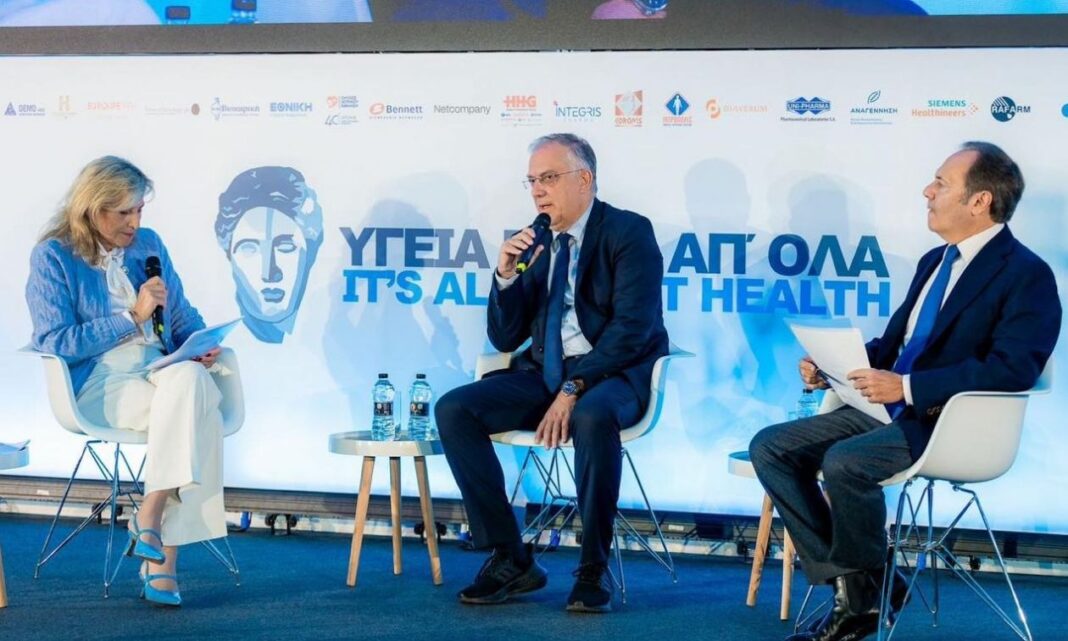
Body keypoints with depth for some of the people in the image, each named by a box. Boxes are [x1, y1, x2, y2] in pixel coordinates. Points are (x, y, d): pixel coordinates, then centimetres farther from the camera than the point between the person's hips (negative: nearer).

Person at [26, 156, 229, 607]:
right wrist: (132, 317, -12)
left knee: (190, 379, -33)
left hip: (162, 374, 5)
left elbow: (182, 315, 22)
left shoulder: (148, 245, 16)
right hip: (98, 385, -5)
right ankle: (159, 553, -27)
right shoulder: (53, 257, 0)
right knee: (197, 409, -32)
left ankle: (151, 516, -30)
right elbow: (54, 342, -9)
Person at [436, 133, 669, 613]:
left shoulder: (629, 232, -6)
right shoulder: (535, 242, 11)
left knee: (592, 417, -40)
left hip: (614, 373, -6)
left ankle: (593, 569, -22)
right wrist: (507, 277, -6)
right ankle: (510, 560, -10)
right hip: (545, 371, 6)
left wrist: (575, 389, -25)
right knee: (453, 410, -15)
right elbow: (505, 339, 11)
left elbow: (631, 328, -17)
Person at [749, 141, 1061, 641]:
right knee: (770, 448, -5)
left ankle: (865, 590, -6)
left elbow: (1013, 370, -22)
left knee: (844, 461, -33)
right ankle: (851, 585, -4)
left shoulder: (1027, 275, -10)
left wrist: (907, 387, -25)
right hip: (890, 409, 9)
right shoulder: (935, 261, 18)